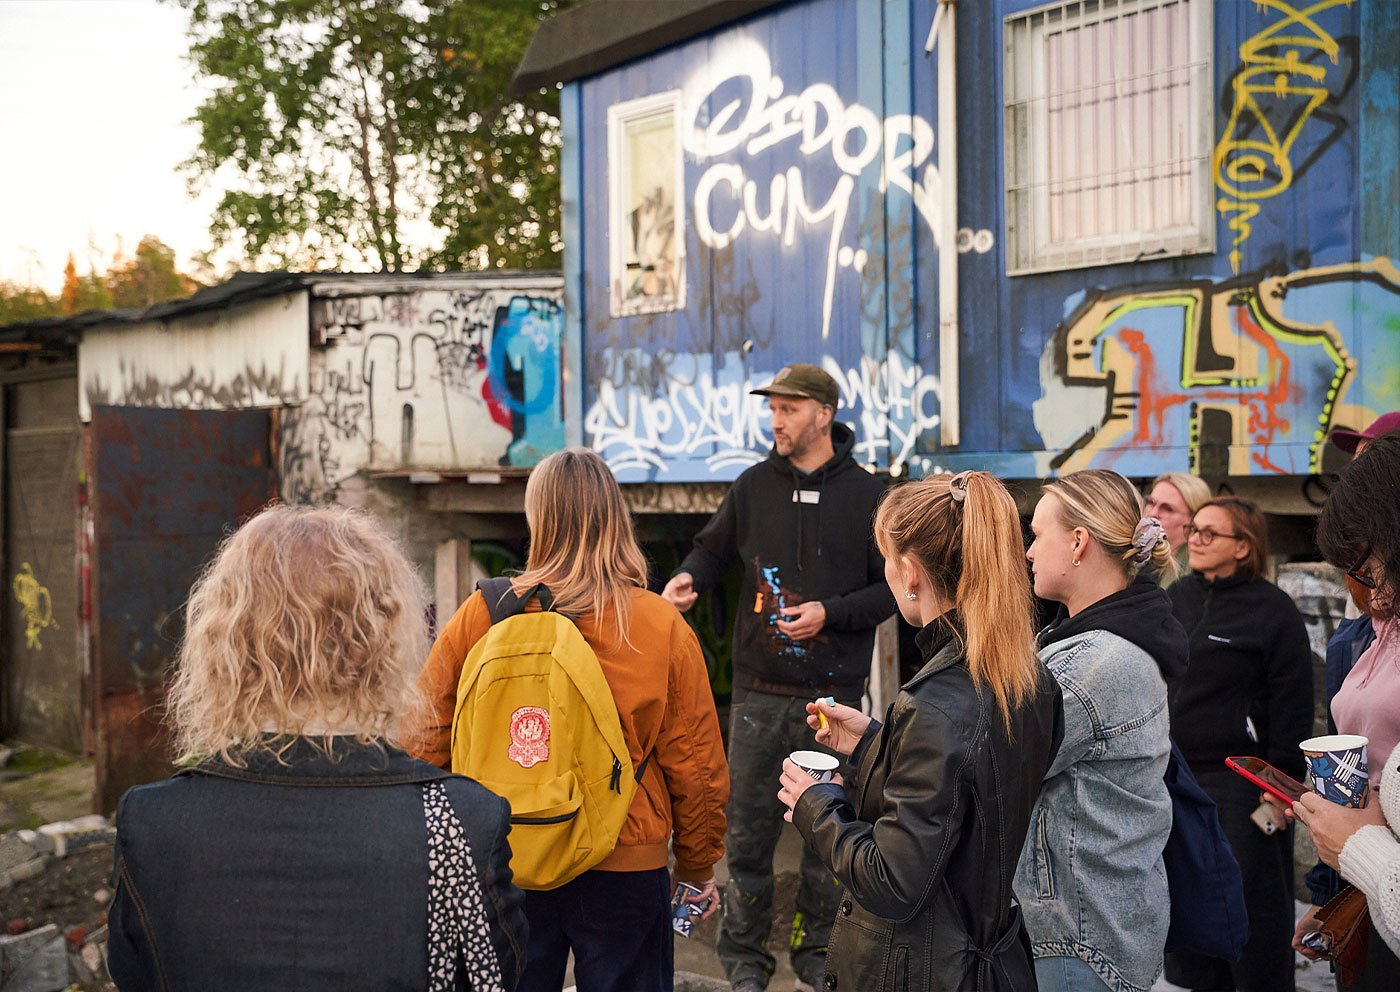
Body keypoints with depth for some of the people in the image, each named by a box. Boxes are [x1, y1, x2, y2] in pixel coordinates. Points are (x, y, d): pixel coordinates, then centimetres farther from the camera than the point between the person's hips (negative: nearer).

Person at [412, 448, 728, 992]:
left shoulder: (480, 615, -9)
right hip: (625, 869, -1)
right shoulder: (665, 629, -10)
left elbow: (428, 734, -2)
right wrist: (697, 866, 11)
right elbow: (695, 765, -4)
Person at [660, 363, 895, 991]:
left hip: (833, 694, -1)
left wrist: (830, 612, -13)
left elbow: (892, 587, 0)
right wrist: (689, 576, -2)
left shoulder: (865, 495, -1)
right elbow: (715, 548, 19)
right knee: (748, 827, 4)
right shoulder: (752, 487, 6)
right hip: (759, 690, 2)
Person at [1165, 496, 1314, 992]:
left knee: (1251, 900, 2)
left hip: (1242, 784, -6)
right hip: (1177, 779, 6)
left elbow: (1293, 708, -10)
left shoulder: (1274, 610, -10)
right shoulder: (1177, 597, 8)